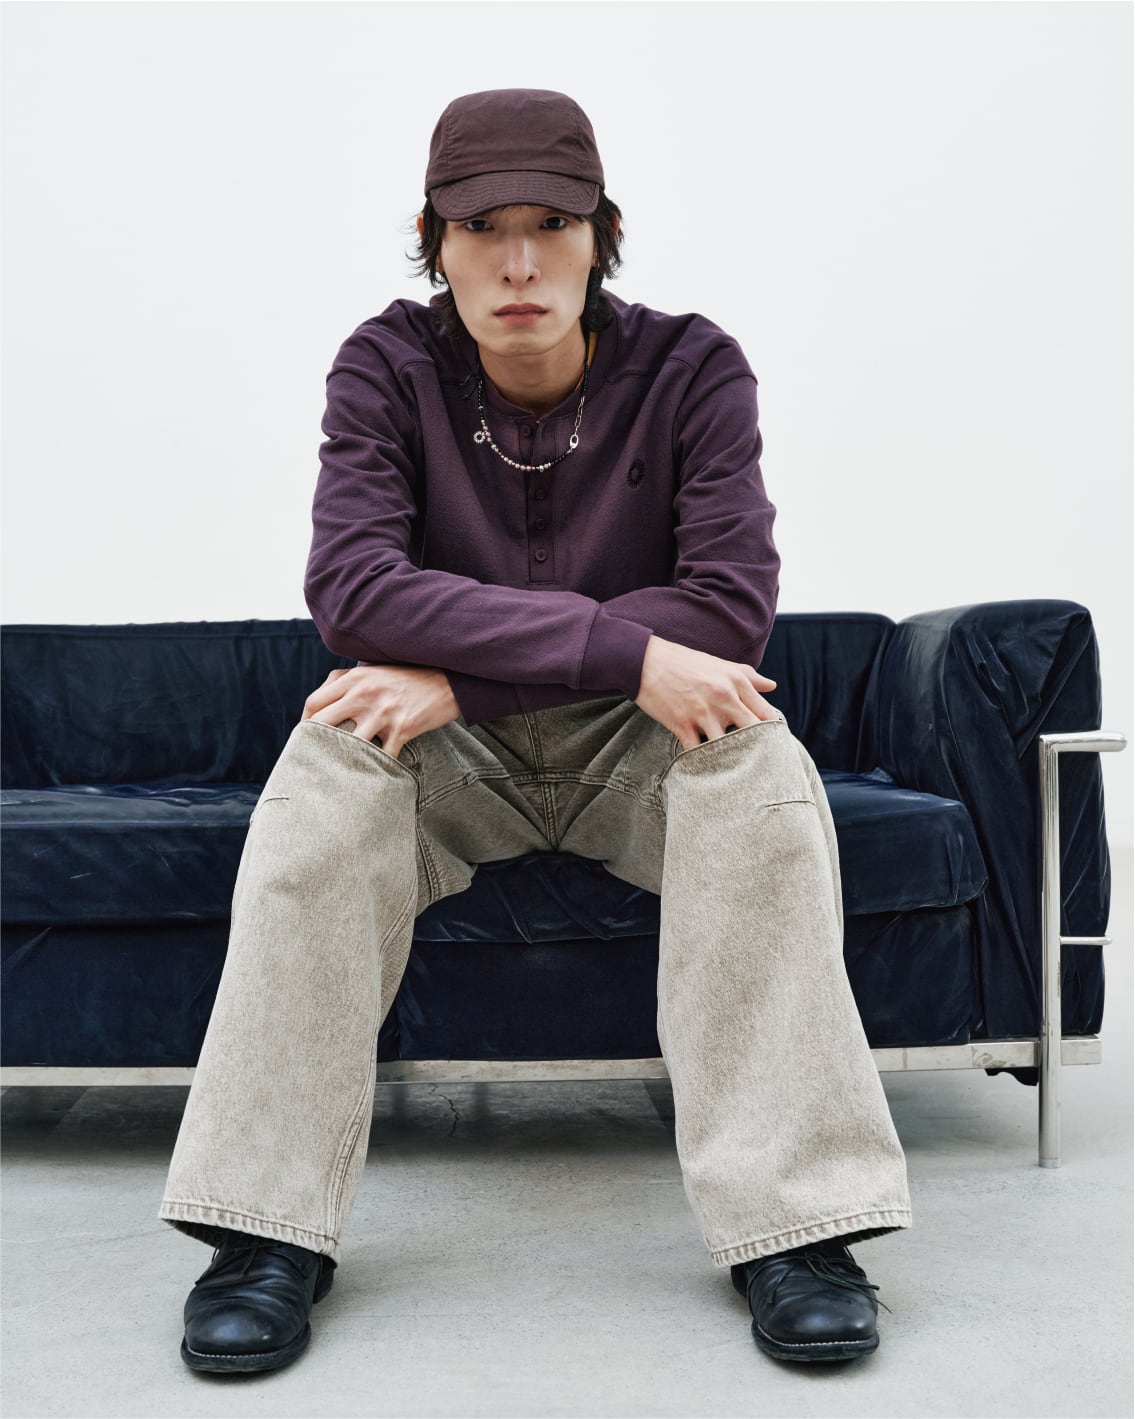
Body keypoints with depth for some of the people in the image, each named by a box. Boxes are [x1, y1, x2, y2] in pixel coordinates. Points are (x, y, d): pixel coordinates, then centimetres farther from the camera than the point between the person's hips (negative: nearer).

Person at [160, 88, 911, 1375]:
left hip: (640, 746, 0)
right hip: (451, 751, 1)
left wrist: (462, 672, -30)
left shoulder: (689, 367, -10)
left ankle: (792, 1219, -25)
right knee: (328, 763, -29)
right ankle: (270, 1226, -23)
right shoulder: (388, 366, -9)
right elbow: (351, 584, -25)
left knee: (761, 767, -30)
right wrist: (626, 649, -35)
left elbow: (731, 603, -22)